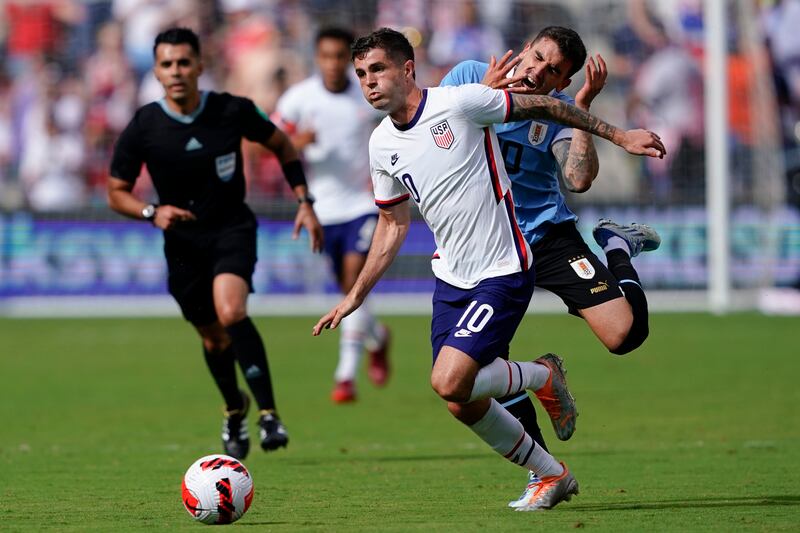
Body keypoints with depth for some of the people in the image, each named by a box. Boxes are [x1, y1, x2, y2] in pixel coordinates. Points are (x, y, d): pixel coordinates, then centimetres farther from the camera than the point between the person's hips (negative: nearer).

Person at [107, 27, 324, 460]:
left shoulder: (233, 111, -12)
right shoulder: (143, 128, -12)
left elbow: (280, 144, 7)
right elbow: (117, 192, -1)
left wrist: (304, 202, 2)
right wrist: (152, 213, -21)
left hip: (232, 228, -2)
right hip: (183, 241, 2)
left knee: (230, 311, -28)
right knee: (212, 335, 12)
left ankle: (268, 413, -21)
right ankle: (234, 409, 42)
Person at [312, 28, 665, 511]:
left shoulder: (460, 103, -14)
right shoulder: (382, 145, 5)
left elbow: (543, 107, -4)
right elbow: (393, 224, 18)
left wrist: (618, 136, -2)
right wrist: (355, 297, 16)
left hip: (503, 273, -7)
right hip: (451, 280, 7)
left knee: (450, 382, -20)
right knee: (463, 405, 4)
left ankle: (544, 376, 8)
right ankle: (553, 476, 25)